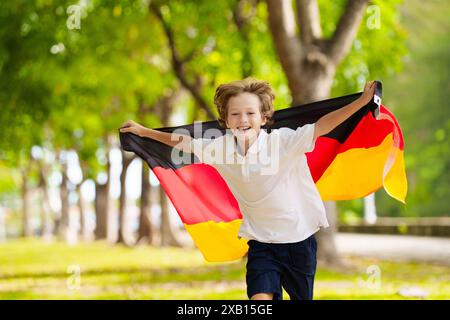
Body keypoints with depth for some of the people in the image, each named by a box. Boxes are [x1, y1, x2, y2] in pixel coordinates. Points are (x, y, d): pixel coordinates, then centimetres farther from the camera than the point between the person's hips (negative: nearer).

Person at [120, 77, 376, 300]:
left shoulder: (283, 140, -18)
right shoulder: (220, 148, -5)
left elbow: (321, 126, -22)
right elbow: (185, 142, 8)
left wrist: (362, 101, -30)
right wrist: (143, 131, 15)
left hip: (300, 239, -2)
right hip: (262, 243, 2)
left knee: (302, 297, 12)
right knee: (260, 296, -13)